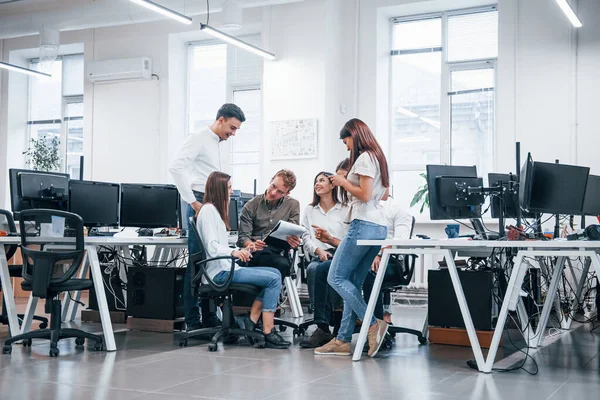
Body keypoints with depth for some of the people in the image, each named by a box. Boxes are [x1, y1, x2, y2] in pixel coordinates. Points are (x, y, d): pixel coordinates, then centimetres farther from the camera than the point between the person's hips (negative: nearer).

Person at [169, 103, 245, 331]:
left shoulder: (220, 146, 19)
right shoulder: (198, 139, -7)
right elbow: (176, 168, -20)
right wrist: (193, 202, -20)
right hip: (200, 206, -9)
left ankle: (209, 318, 16)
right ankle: (192, 321, -1)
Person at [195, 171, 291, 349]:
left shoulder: (215, 209, 20)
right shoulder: (208, 210, -11)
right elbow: (212, 247, -21)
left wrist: (242, 251, 24)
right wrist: (233, 252, -36)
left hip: (226, 268, 10)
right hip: (220, 272, -10)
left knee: (275, 273, 4)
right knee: (273, 279, -16)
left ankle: (252, 321, -3)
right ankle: (268, 333, -16)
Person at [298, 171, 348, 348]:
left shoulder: (345, 210, 12)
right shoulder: (309, 211, 24)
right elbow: (306, 238, 11)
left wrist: (330, 239, -17)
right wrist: (318, 250, -9)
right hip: (318, 257, 3)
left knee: (321, 269, -37)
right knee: (312, 269, -35)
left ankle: (322, 327, -39)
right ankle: (323, 327, -41)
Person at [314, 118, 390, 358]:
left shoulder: (364, 158, -8)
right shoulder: (378, 158, 21)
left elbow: (365, 195, -16)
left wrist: (343, 183, -2)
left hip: (363, 225, -10)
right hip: (379, 227, 10)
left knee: (336, 277, -6)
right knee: (353, 284, 8)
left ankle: (373, 324, -11)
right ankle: (343, 340, 7)